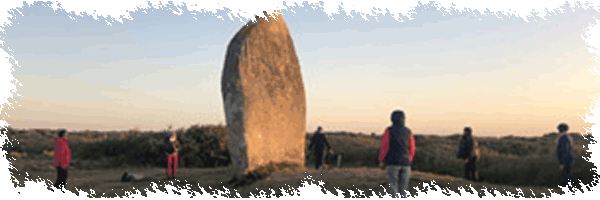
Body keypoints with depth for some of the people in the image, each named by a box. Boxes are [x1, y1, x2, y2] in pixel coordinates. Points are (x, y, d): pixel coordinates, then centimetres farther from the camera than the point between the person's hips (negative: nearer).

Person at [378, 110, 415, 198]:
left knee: (393, 186, 1)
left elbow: (384, 147, -9)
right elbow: (412, 149, 6)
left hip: (393, 162, -3)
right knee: (403, 187, 9)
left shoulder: (389, 131, -7)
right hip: (405, 163, 4)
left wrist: (381, 161, 1)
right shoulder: (408, 132, 4)